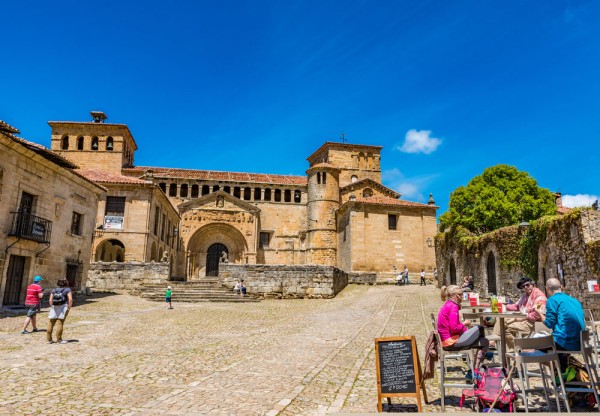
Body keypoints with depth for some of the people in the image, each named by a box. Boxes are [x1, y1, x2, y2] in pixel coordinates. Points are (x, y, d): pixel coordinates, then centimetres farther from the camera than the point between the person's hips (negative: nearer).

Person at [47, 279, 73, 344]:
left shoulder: (54, 290, 16)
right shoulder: (67, 290, 5)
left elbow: (50, 300, 6)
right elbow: (70, 299, -8)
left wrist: (52, 307, 14)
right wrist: (69, 307, -1)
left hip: (54, 307, 4)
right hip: (63, 307, -4)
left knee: (51, 324, 8)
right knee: (60, 323, -3)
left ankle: (49, 339, 13)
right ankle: (59, 340, 1)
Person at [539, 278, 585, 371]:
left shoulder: (552, 300, -8)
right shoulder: (575, 300, 15)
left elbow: (549, 324, -10)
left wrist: (541, 314, 6)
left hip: (566, 343, -8)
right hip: (579, 342, 8)